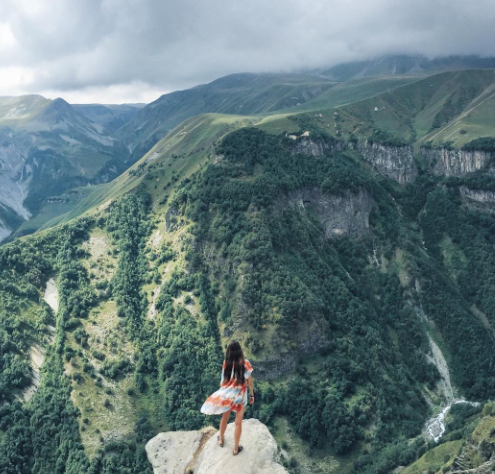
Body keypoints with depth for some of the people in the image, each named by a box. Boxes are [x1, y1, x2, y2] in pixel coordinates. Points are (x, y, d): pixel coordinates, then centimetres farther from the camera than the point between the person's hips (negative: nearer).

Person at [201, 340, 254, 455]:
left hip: (227, 395, 2)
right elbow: (249, 381, -9)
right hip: (240, 396, -2)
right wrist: (252, 395, 4)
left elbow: (223, 381, -5)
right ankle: (236, 449, 23)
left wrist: (222, 392, 11)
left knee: (225, 418, 24)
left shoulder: (226, 363, -12)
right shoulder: (245, 363, -16)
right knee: (238, 422, 12)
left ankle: (221, 439, 46)